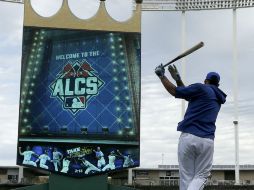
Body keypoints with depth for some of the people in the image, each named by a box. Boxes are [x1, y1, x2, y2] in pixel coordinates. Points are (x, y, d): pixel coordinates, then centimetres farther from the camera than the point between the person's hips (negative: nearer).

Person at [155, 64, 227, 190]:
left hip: (188, 137, -3)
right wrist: (178, 79, 25)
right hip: (207, 141, 3)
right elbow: (188, 94, 25)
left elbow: (175, 91, 3)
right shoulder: (218, 98, 22)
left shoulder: (201, 88, 3)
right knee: (201, 175, 8)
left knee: (186, 177, 3)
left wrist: (161, 75, 13)